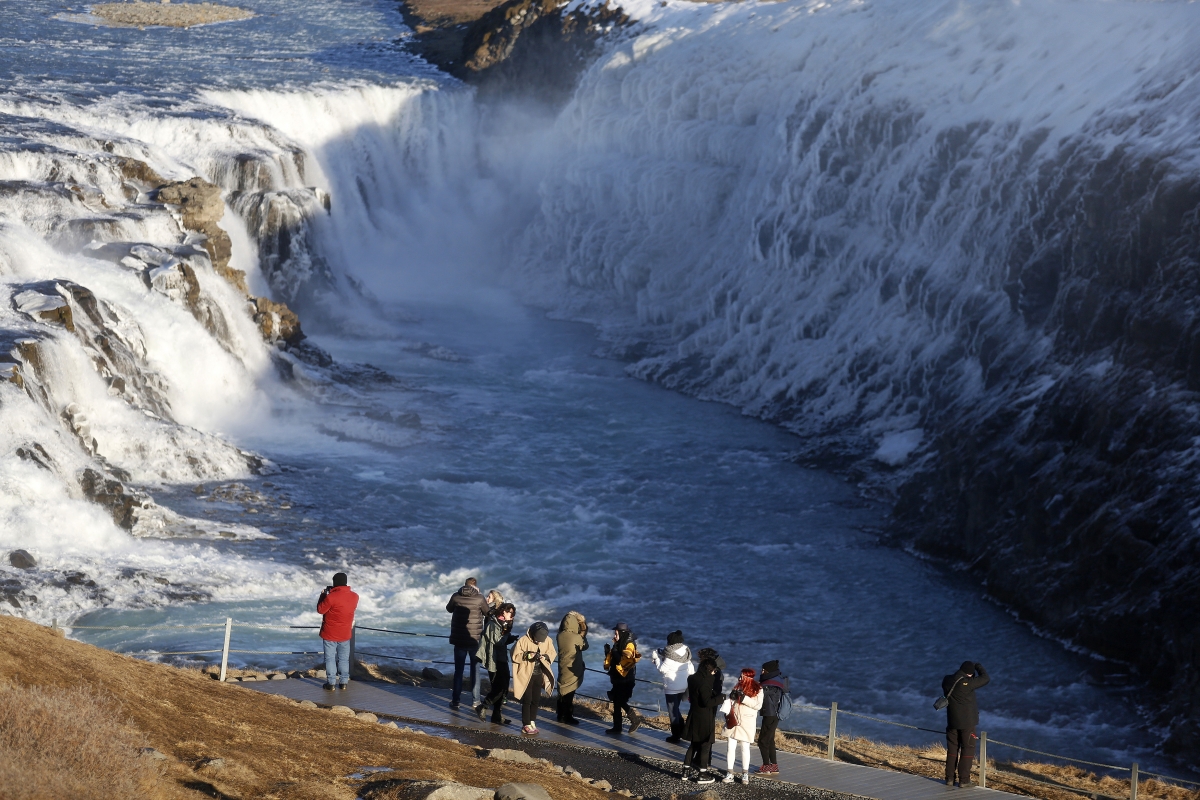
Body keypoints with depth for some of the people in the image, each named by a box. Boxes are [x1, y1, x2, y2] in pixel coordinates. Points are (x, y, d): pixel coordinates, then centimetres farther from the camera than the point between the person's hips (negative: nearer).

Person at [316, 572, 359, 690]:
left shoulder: (331, 597, -21)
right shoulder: (354, 597, -5)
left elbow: (320, 610, -11)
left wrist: (323, 595, 2)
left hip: (330, 634, -4)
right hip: (345, 634, 4)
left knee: (330, 658, 6)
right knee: (344, 658, 14)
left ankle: (331, 683, 6)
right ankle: (344, 682, 15)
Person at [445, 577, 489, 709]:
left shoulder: (456, 597, -5)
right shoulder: (479, 599, -11)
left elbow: (449, 608, 14)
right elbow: (487, 613, 4)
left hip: (459, 639, 1)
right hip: (475, 639, -1)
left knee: (458, 670, 9)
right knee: (475, 669, 10)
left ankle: (455, 700, 6)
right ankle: (476, 700, 8)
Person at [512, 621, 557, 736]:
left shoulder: (547, 640, -6)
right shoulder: (523, 640, -16)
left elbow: (552, 653, 4)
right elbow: (515, 656, -12)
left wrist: (545, 656, -17)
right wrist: (527, 656, -27)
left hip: (539, 675, 4)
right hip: (526, 675, -4)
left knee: (536, 700, 12)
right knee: (527, 700, -1)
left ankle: (532, 722, 26)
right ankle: (526, 725, 6)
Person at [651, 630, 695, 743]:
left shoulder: (671, 655, -20)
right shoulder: (685, 653, 4)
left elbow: (662, 669, -17)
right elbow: (691, 670, 7)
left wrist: (656, 659, -3)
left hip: (672, 688, -8)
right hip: (683, 686, 8)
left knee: (672, 711, 3)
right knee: (676, 709, 22)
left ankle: (676, 735, 7)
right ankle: (682, 732, 22)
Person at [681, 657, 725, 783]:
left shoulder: (692, 679, 5)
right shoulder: (704, 683, -22)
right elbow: (707, 702, -26)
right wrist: (721, 698, -17)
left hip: (694, 716, 8)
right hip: (704, 719, -8)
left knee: (694, 745, 19)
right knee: (705, 746, 3)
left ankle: (687, 770, 23)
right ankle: (702, 774, 9)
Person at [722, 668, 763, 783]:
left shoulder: (757, 689, -4)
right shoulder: (738, 687, 12)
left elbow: (758, 705, -13)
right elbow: (731, 700, 20)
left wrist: (744, 698, -19)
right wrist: (731, 696, -3)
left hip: (746, 723, -4)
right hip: (733, 721, 4)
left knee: (745, 748, 3)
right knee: (731, 747, 2)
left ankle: (745, 774, 12)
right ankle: (729, 774, 5)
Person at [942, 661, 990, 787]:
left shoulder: (947, 681, -3)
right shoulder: (968, 682, -20)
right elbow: (985, 679, -11)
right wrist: (978, 665, 5)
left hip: (952, 721, 6)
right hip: (967, 722, -6)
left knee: (952, 749, 14)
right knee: (967, 749, 2)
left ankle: (950, 777, 17)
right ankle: (963, 779, 0)